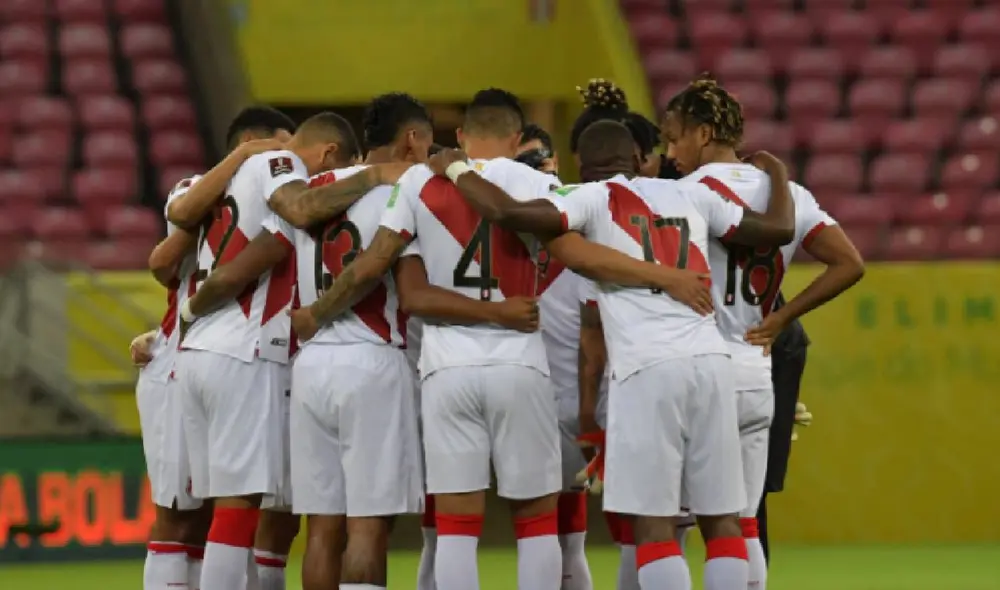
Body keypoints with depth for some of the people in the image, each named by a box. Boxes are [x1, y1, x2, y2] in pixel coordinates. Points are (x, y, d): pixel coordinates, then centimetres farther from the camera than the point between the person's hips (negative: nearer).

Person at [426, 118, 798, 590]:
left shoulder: (594, 200, 6)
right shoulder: (691, 196, 17)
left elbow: (510, 213, -8)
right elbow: (779, 229, 21)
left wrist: (456, 170, 10)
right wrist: (777, 175, 41)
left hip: (646, 370, -4)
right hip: (709, 360, 4)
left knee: (654, 524, -2)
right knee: (720, 519, 8)